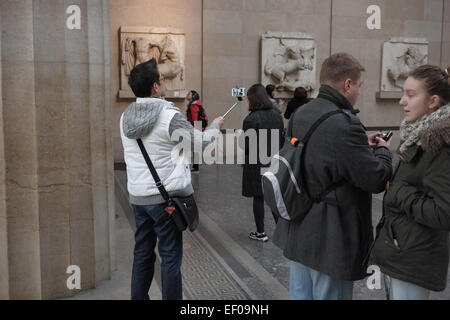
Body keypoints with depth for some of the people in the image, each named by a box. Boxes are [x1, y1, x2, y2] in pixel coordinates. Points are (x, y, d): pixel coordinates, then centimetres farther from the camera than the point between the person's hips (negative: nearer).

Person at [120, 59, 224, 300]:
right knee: (170, 257, 4)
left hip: (138, 196, 6)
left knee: (142, 253, 16)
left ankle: (138, 298, 26)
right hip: (166, 197, -6)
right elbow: (198, 144, -5)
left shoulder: (126, 117, 4)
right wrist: (215, 126, 14)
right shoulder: (170, 116, -16)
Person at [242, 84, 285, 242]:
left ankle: (261, 233, 15)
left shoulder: (251, 119, -17)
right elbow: (282, 139, 9)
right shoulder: (277, 115, 2)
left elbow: (247, 146, -16)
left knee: (258, 198, 7)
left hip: (256, 164, -5)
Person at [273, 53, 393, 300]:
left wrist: (363, 146, 9)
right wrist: (382, 150, -1)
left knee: (300, 294, 19)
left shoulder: (300, 115, 3)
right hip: (330, 240, -8)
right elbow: (377, 179, -20)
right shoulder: (345, 124, -24)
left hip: (298, 231, 8)